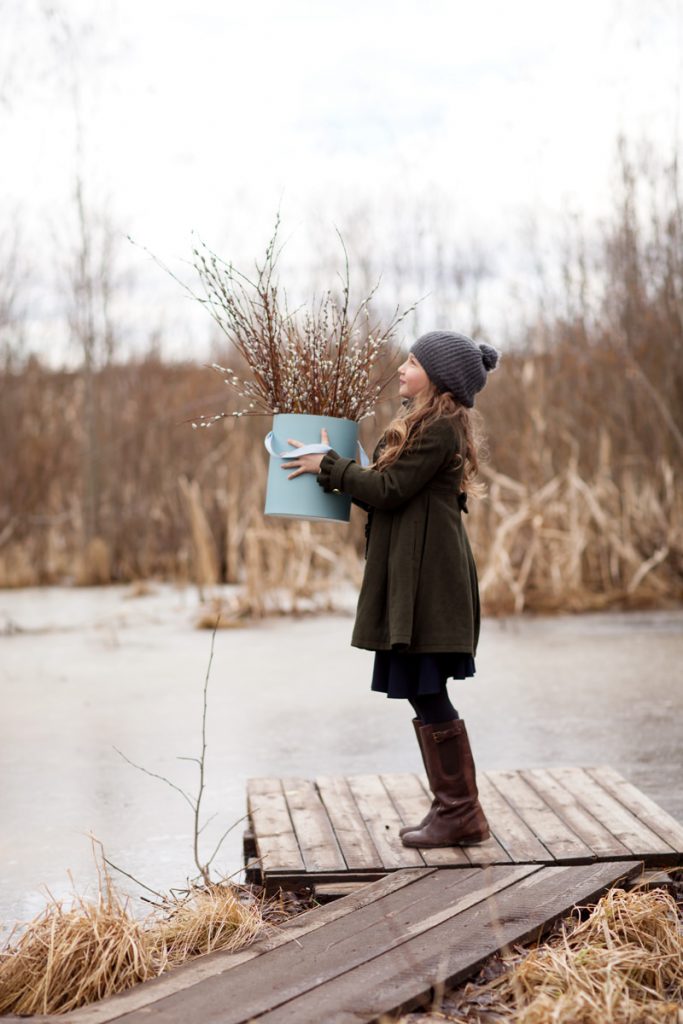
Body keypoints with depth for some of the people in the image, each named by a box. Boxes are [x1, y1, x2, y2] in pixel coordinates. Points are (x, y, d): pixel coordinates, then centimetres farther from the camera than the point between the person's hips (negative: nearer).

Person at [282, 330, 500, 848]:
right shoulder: (429, 424, 18)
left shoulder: (439, 429, -14)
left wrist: (329, 466, -6)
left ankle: (461, 814, 3)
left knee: (427, 693, -6)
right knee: (426, 693, 13)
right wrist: (336, 470, 15)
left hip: (428, 577, -10)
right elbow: (394, 491, 19)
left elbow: (389, 489, -16)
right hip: (416, 574, 10)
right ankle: (455, 808, 20)